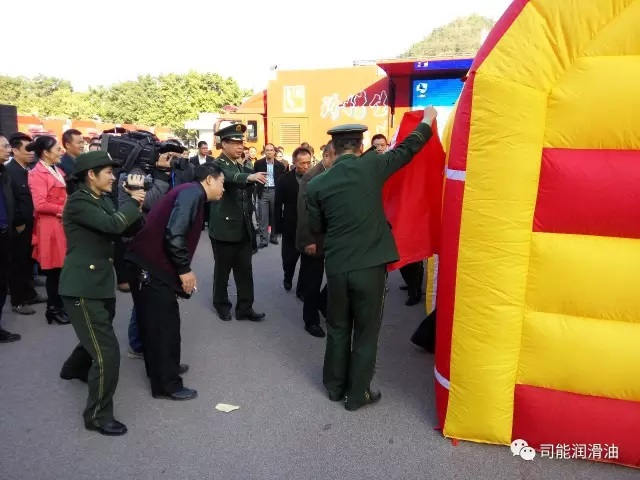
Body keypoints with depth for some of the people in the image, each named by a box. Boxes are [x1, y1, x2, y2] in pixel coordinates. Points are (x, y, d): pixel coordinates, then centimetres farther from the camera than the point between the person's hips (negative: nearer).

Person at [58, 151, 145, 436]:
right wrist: (133, 202, -15)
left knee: (97, 337, 28)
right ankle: (98, 416, 5)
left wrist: (134, 204, -13)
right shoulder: (78, 202, -16)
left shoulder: (103, 199, 11)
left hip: (100, 283, 9)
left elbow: (128, 228, 4)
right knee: (107, 352, -10)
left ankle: (74, 368, 58)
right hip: (82, 288, -9)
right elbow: (113, 225, -30)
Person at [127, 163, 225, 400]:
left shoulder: (190, 193, 17)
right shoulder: (192, 192, -13)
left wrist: (183, 269, 14)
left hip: (148, 263, 10)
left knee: (154, 321, 22)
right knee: (165, 323, -1)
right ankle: (166, 385, 11)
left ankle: (160, 368, 38)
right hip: (152, 265, -10)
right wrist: (185, 269, -15)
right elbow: (174, 235, -24)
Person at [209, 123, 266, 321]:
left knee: (245, 270, 7)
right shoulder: (217, 165, -9)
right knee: (223, 270, 8)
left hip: (244, 229, 6)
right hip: (224, 229, -6)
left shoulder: (242, 167, 13)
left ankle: (245, 307, 15)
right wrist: (249, 177, -51)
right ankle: (222, 305, 25)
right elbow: (230, 177, -34)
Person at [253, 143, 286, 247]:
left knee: (275, 215, 8)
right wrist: (258, 187, -1)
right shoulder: (258, 163, 3)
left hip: (275, 191, 1)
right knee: (262, 217, -1)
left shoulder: (280, 165, 2)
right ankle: (263, 239, 3)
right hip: (263, 192, 0)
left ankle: (274, 237, 20)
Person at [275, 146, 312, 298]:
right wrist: (278, 228, -3)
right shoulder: (284, 180, -5)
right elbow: (278, 206, -2)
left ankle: (302, 289, 22)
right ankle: (288, 277, 45)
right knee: (289, 258, 14)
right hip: (291, 228, 1)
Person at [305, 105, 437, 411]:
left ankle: (335, 386, 34)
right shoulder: (372, 166, -7)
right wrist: (428, 121, 22)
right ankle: (357, 394, 23)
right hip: (369, 265, -2)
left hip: (336, 266, 3)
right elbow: (407, 149, 6)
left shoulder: (317, 184, -2)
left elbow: (316, 226, 8)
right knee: (365, 331, 11)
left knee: (337, 328, 19)